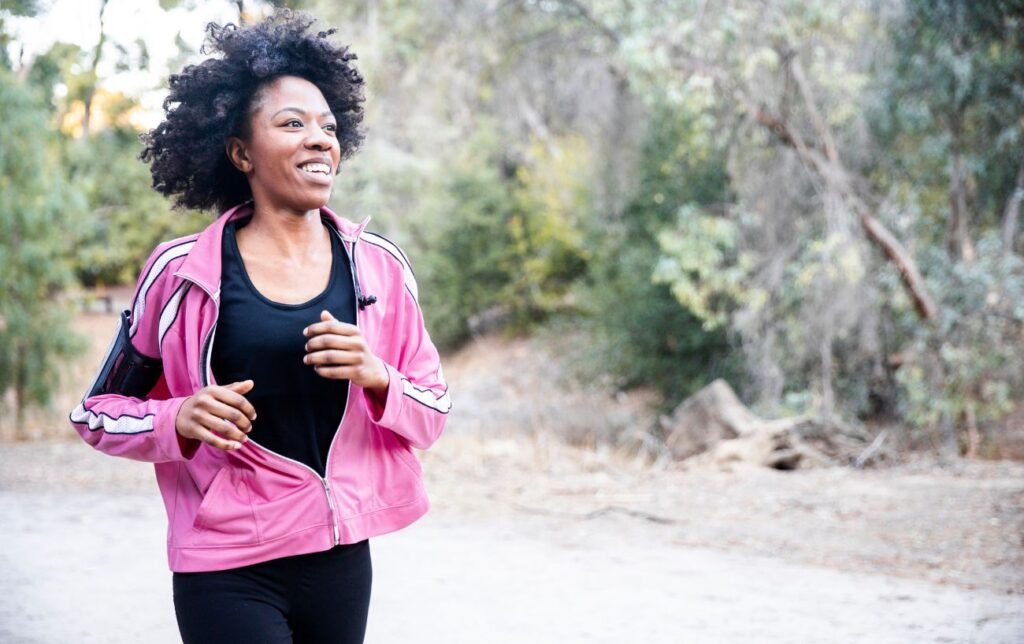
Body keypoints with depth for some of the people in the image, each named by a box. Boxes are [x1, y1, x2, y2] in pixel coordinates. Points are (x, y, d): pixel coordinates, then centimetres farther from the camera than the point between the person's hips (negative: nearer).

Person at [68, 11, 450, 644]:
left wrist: (375, 376, -14)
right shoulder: (183, 273, -6)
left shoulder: (380, 267, 1)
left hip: (344, 561, 3)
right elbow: (99, 412, 3)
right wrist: (179, 421, -16)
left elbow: (433, 415, 6)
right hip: (229, 573, -3)